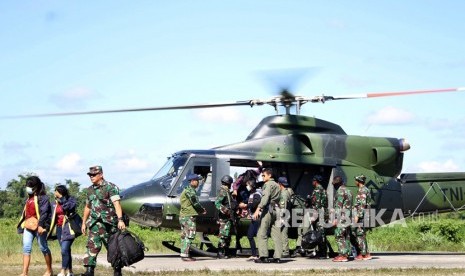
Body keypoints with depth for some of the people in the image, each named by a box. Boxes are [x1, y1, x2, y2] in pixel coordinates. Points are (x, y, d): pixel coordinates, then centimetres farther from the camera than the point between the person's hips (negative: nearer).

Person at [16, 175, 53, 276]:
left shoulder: (42, 197, -8)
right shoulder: (29, 198, 17)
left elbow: (44, 212, -18)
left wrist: (40, 225, -27)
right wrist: (22, 224, 23)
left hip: (39, 226, -7)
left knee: (43, 247, 3)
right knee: (26, 247, -6)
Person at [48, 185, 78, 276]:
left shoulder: (70, 199, -5)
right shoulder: (56, 202, 13)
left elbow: (69, 206, -26)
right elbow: (53, 216, 19)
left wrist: (61, 199, -23)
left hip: (68, 228, -6)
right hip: (59, 228, 6)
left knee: (64, 250, -15)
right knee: (66, 250, 9)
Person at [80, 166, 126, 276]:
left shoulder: (110, 187, -7)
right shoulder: (89, 190, 14)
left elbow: (116, 204, -18)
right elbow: (87, 207, 24)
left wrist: (120, 220, -29)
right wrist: (84, 223, 24)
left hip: (109, 222, -5)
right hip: (94, 223, 5)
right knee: (92, 246, -8)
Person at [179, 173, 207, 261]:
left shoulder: (187, 190, 19)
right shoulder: (190, 191, -13)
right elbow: (195, 203, -17)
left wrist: (200, 209, 12)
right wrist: (202, 210, -2)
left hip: (183, 216, 11)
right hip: (188, 217, -11)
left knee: (184, 236, 12)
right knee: (189, 236, -10)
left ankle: (184, 255, 15)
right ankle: (185, 255, -13)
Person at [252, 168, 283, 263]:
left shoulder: (268, 184, -5)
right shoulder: (277, 185, 22)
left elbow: (265, 198, -17)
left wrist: (258, 209, -21)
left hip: (268, 210, -9)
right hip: (276, 210, 9)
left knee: (262, 234, -8)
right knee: (276, 234, 4)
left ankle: (263, 256, -14)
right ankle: (278, 256, 1)